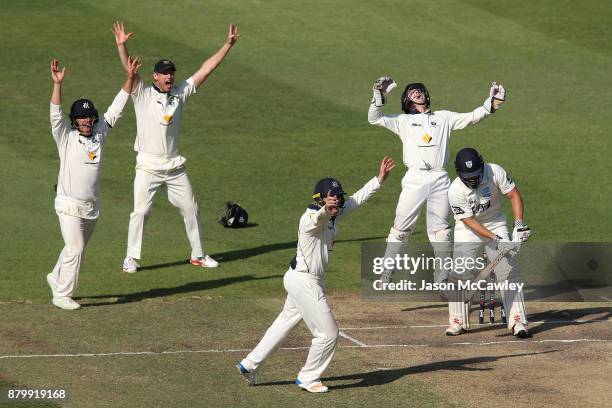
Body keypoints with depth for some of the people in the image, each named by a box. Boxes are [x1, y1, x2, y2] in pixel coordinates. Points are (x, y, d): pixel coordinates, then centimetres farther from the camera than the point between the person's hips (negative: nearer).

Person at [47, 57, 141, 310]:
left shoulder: (100, 133, 8)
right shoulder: (66, 137, -6)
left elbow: (116, 109, 9)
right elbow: (56, 114, -21)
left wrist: (130, 78, 3)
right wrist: (57, 84, -33)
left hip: (92, 206, 6)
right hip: (69, 205, -6)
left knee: (76, 248, 17)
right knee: (75, 249, -11)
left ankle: (57, 277, 39)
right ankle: (62, 295, -3)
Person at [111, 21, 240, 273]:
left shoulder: (180, 93, 6)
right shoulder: (143, 95, -5)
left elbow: (205, 70, 4)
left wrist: (229, 44, 0)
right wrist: (121, 45, -37)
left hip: (175, 167, 4)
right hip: (148, 166, -4)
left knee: (190, 209, 10)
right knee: (141, 211, -8)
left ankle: (198, 255, 24)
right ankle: (131, 258, 2)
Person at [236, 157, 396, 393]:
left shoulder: (334, 215, 5)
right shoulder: (311, 218, -22)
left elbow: (357, 199, 13)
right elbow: (316, 220, -47)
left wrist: (380, 179, 8)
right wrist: (325, 210, -69)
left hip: (300, 279, 10)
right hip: (305, 282, -10)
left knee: (285, 324, 21)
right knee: (328, 333, -2)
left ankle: (249, 365, 29)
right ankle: (308, 378, 13)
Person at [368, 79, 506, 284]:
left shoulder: (444, 117, 21)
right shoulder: (403, 121, 15)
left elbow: (472, 117, 15)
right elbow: (374, 118, 5)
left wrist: (492, 103, 1)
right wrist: (380, 95, -8)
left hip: (440, 180, 2)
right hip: (415, 179, -2)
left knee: (440, 230, 4)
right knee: (401, 227, -5)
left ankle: (442, 280, 10)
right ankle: (385, 277, 0)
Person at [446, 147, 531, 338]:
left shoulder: (495, 172, -22)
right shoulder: (455, 191, -25)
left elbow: (514, 195, -12)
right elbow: (469, 221, -22)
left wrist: (519, 224, -23)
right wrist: (494, 239, -30)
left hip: (496, 225, 1)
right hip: (468, 230, -1)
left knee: (509, 270, -9)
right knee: (459, 274, -9)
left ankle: (517, 321, -7)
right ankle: (457, 322, 5)